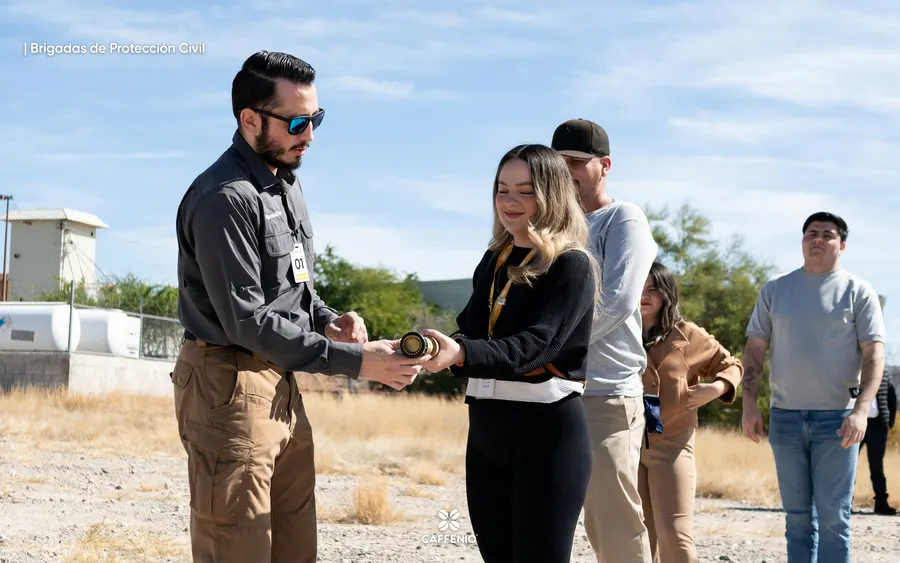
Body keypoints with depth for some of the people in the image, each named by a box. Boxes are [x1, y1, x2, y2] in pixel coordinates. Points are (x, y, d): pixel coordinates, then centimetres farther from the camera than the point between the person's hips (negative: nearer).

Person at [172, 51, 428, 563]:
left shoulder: (285, 181, 12)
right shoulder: (224, 198, -18)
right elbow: (247, 320, -23)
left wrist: (327, 321, 2)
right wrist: (356, 361, -24)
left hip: (282, 386, 9)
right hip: (230, 387, -9)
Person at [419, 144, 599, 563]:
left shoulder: (572, 265, -8)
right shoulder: (493, 260, 14)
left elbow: (533, 345, -21)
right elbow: (471, 331, 13)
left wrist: (461, 354, -36)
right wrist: (439, 351, -10)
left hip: (547, 431, -7)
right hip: (485, 428, 7)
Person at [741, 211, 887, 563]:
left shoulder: (858, 291, 1)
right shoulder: (775, 290, 10)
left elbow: (874, 354, -4)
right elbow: (755, 348, 11)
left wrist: (861, 410, -16)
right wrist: (749, 403, 0)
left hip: (837, 418, -3)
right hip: (785, 416, 3)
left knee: (833, 515, -4)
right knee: (797, 514, 8)